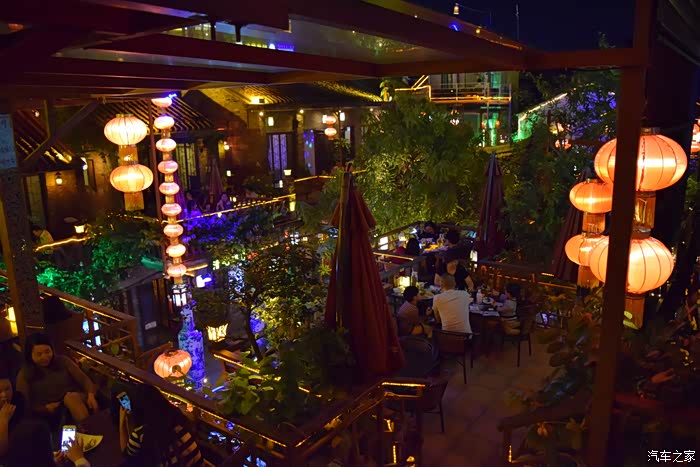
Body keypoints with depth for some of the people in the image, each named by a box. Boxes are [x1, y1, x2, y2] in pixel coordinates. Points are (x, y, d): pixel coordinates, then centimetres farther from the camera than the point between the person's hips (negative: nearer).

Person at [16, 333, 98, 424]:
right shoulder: (24, 375, 5)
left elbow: (83, 379, 2)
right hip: (54, 415, -1)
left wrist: (91, 395, -17)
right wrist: (45, 409, -16)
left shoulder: (63, 361, 8)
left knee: (71, 396, -34)